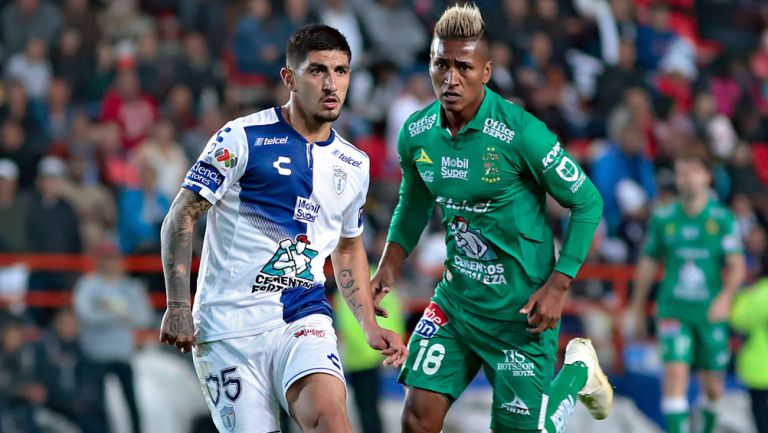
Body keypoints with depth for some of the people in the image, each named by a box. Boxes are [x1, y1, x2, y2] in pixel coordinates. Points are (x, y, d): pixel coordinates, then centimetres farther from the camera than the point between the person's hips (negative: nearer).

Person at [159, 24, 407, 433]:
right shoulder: (242, 138, -6)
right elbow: (181, 218, -5)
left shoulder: (353, 164, 11)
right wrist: (178, 306, -14)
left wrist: (369, 326, 17)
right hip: (230, 325, -3)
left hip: (303, 317, 3)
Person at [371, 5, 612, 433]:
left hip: (521, 307, -5)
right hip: (456, 299, 5)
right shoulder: (416, 133, -4)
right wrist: (388, 268, 4)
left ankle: (579, 370, 31)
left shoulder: (521, 133, -20)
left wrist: (557, 286, -15)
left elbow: (588, 202, -11)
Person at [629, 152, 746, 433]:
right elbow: (648, 263, 12)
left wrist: (726, 296, -26)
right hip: (674, 311, 0)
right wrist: (637, 308, 17)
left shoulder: (723, 219, -2)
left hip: (711, 312, 0)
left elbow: (737, 266, -7)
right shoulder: (663, 218, 2)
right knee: (675, 373, -17)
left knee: (712, 385, 8)